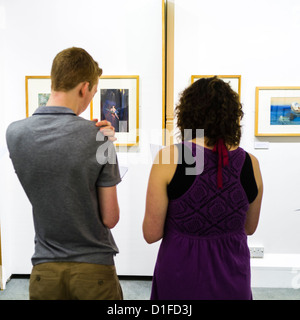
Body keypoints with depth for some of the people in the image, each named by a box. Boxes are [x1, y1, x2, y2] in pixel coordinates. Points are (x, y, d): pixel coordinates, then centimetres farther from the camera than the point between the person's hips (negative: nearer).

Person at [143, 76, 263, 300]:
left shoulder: (168, 158, -17)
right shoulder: (250, 163, -8)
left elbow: (151, 234, -13)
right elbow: (249, 227, 7)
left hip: (179, 281, -2)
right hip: (233, 283, 3)